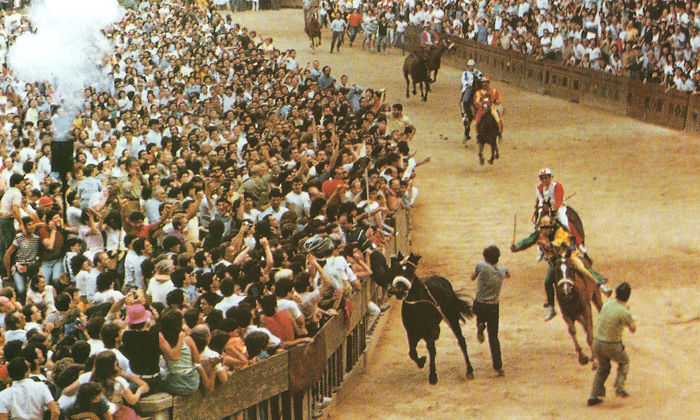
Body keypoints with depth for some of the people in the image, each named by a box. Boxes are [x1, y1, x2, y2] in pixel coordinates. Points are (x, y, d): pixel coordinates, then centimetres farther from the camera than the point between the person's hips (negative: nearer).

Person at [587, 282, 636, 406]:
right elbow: (633, 329, -1)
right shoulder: (625, 313, -18)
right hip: (612, 346, -5)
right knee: (624, 362, 25)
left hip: (597, 342, 5)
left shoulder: (607, 305, 0)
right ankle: (619, 387, 10)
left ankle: (594, 396, 17)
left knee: (603, 368, 24)